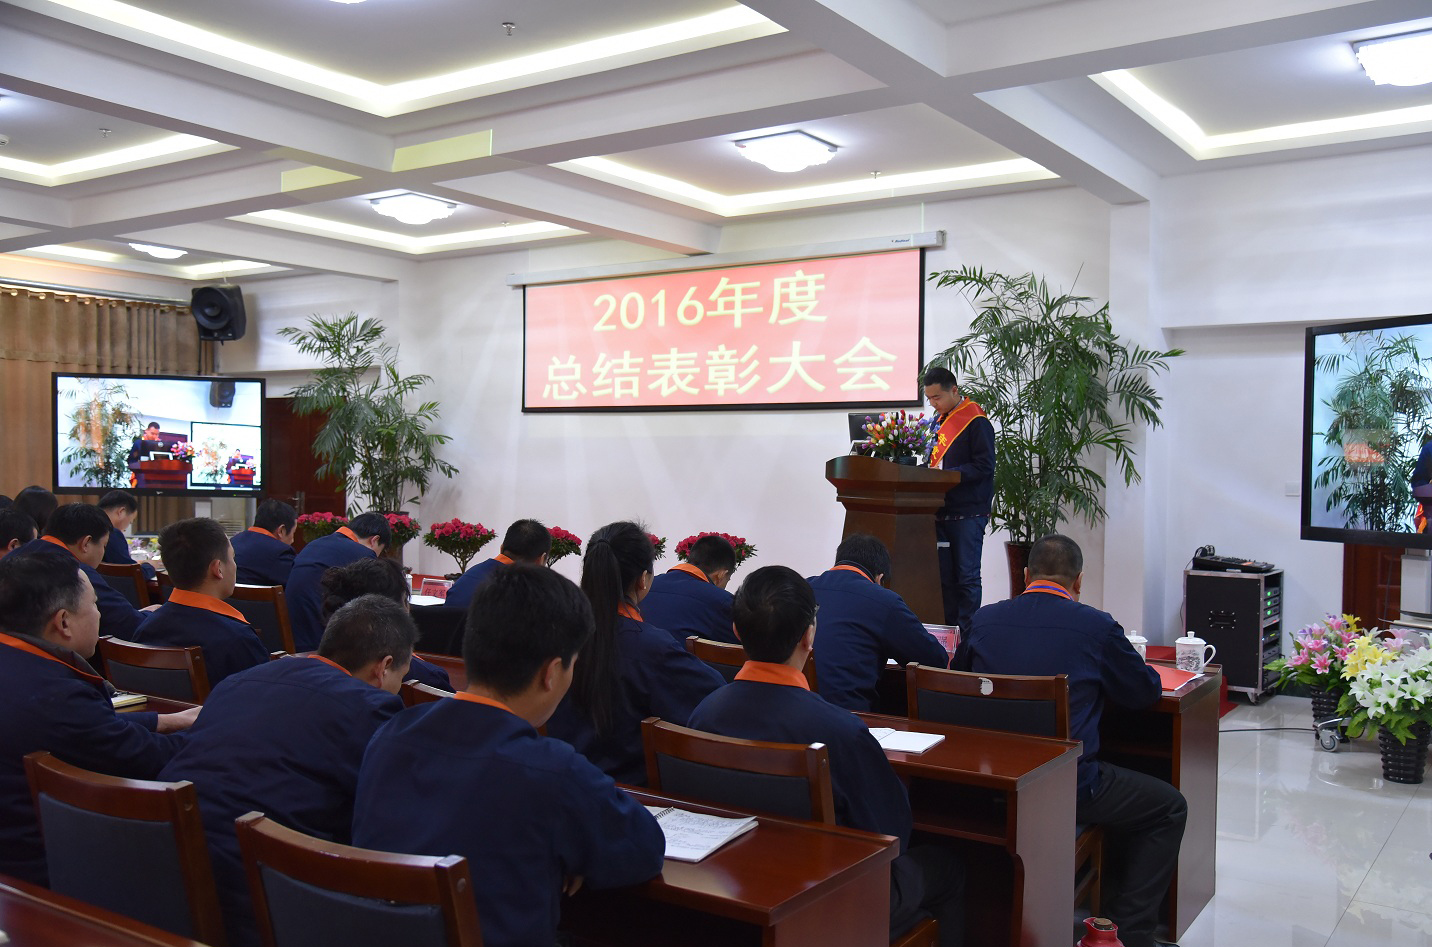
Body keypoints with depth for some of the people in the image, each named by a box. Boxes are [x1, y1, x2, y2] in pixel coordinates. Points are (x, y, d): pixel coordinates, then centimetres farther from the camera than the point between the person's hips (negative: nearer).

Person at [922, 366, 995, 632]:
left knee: (967, 577, -3)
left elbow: (984, 467, -14)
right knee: (944, 576, 9)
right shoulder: (939, 420, 16)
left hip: (968, 513, -7)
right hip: (942, 511, 8)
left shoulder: (976, 421, -8)